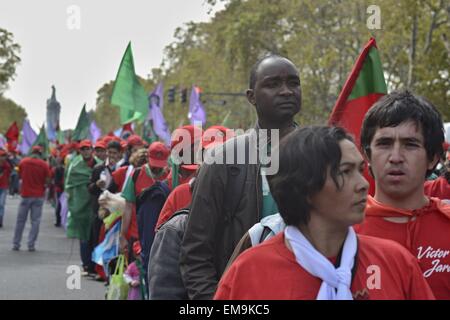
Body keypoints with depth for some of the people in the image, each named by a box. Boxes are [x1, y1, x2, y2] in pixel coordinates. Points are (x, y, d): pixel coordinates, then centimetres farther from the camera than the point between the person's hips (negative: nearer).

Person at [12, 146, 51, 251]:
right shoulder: (44, 165, -7)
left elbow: (20, 176, 10)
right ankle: (31, 245, 1)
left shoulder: (23, 162, -2)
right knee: (35, 221, 4)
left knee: (20, 221, 10)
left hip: (25, 195, 1)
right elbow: (47, 181, -5)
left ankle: (16, 244, 11)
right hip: (38, 196, -1)